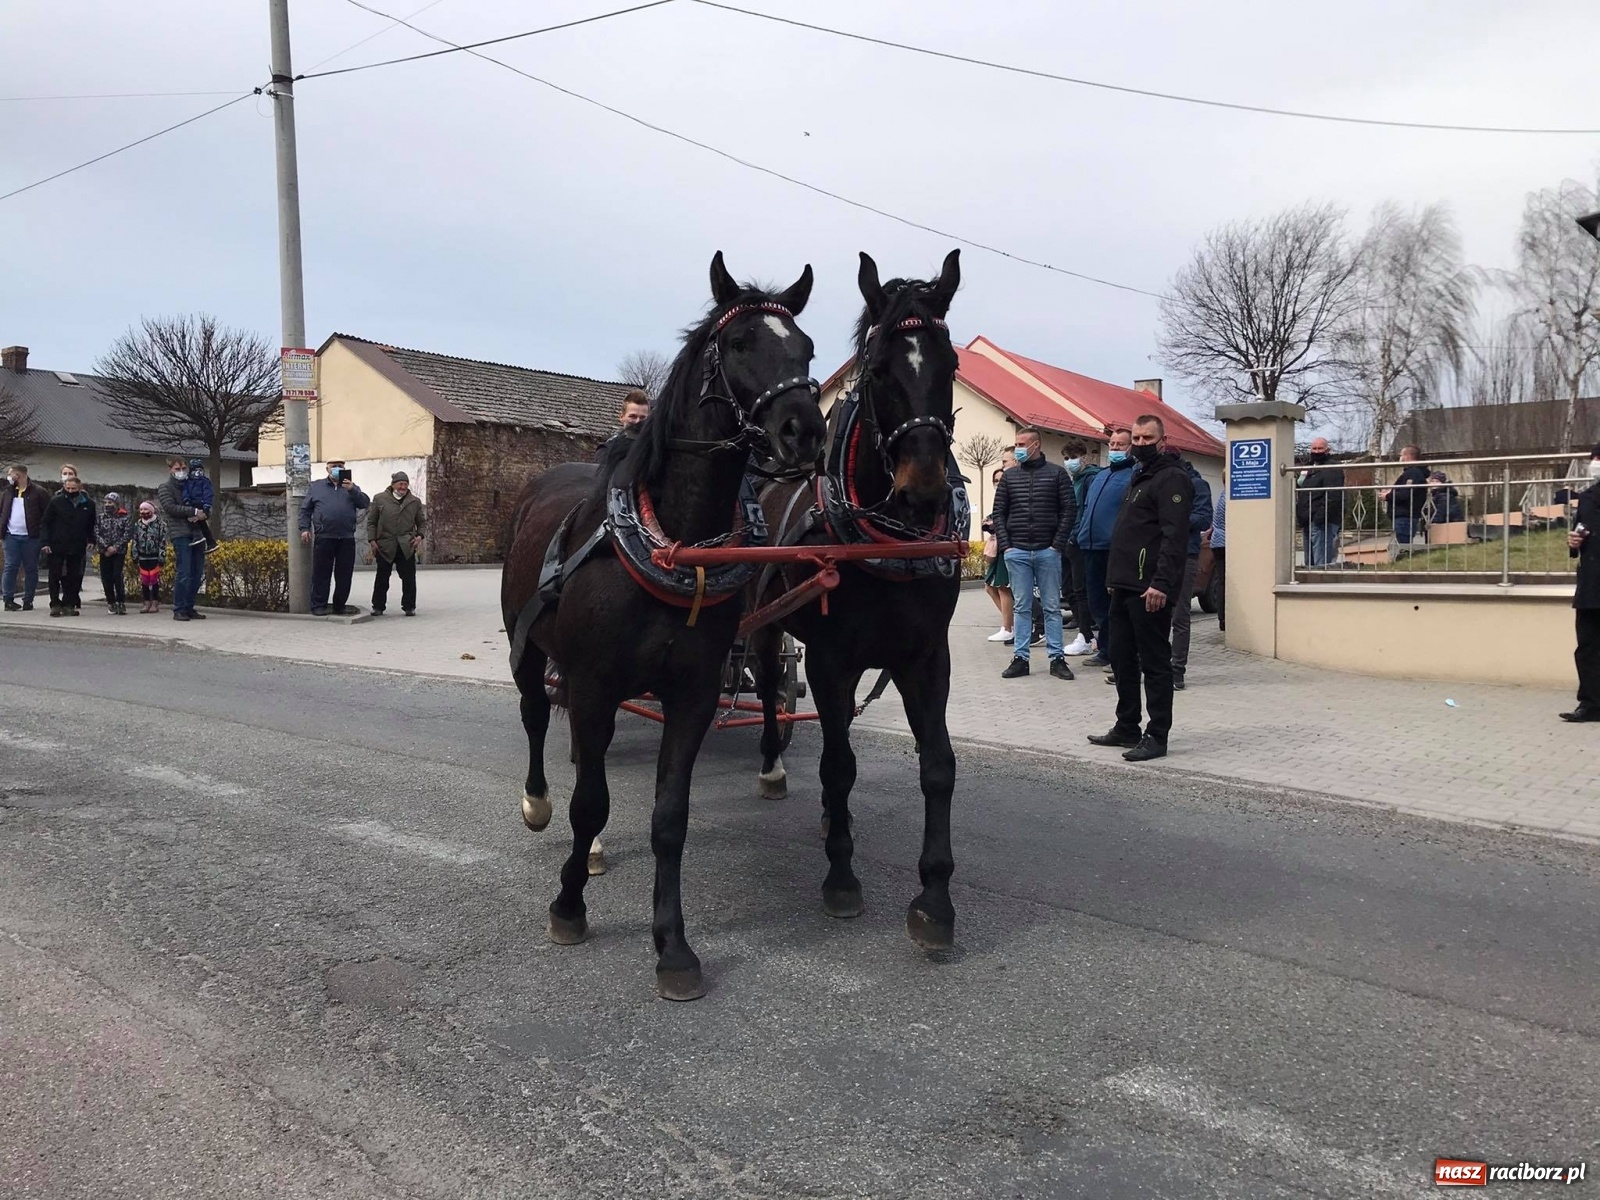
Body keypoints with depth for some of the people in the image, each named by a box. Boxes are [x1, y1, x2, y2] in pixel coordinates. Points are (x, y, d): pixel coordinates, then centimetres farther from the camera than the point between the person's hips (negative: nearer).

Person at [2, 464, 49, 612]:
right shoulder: (7, 492, 12)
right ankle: (9, 599, 3)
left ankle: (28, 600, 9)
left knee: (31, 569, 3)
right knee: (10, 567, 0)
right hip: (12, 536, 3)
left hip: (31, 537, -3)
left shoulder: (38, 492, -2)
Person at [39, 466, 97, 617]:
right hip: (56, 546, -2)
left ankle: (69, 604, 9)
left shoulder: (88, 504, 4)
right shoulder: (56, 501, -2)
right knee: (55, 576, 2)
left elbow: (91, 525, 15)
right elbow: (44, 523, 0)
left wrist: (91, 541, 6)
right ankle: (55, 604, 8)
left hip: (77, 547, 2)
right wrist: (45, 542, -9)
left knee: (74, 577, 3)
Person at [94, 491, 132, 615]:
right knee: (106, 579, 3)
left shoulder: (125, 518, 2)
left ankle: (121, 604, -8)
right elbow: (96, 534, 2)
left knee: (117, 576, -13)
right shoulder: (100, 518, 11)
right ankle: (111, 603, 13)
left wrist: (115, 547, -13)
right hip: (104, 553, 4)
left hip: (119, 552, -4)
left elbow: (127, 535, -5)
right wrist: (106, 547, -11)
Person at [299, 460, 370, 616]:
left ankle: (340, 605, 14)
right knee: (321, 573, -1)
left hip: (347, 539, 2)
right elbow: (305, 510, 13)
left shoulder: (351, 487, 15)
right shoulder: (316, 487, 13)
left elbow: (365, 503, 2)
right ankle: (318, 606, 3)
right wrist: (304, 528, 2)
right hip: (324, 538, -1)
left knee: (344, 574, 4)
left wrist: (352, 490, -12)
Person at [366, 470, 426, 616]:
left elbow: (422, 522, 17)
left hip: (407, 547, 1)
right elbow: (371, 522, 7)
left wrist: (419, 535, -1)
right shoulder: (379, 499, 5)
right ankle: (378, 607, 14)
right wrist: (372, 540, -2)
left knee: (409, 578, 1)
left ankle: (409, 607, 11)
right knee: (382, 578, 5)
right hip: (384, 546, -1)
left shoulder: (415, 501, 10)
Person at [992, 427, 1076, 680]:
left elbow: (1069, 510, -1)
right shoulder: (1009, 477, 9)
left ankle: (1057, 658, 9)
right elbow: (999, 513, 9)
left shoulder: (1057, 474, 2)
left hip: (1047, 552, -2)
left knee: (1052, 607, 4)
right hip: (1016, 552, 2)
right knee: (1021, 607, 5)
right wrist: (1005, 545, -2)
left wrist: (1058, 544, -8)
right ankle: (1020, 658, 10)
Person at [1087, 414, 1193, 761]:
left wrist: (1161, 583, -27)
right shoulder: (1139, 477, 21)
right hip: (1124, 586, 10)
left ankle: (1157, 737, 3)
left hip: (1149, 590, -10)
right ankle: (1127, 728, 24)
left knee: (1155, 662, -3)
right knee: (1122, 658, 14)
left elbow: (1174, 537, -19)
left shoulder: (1171, 478, -9)